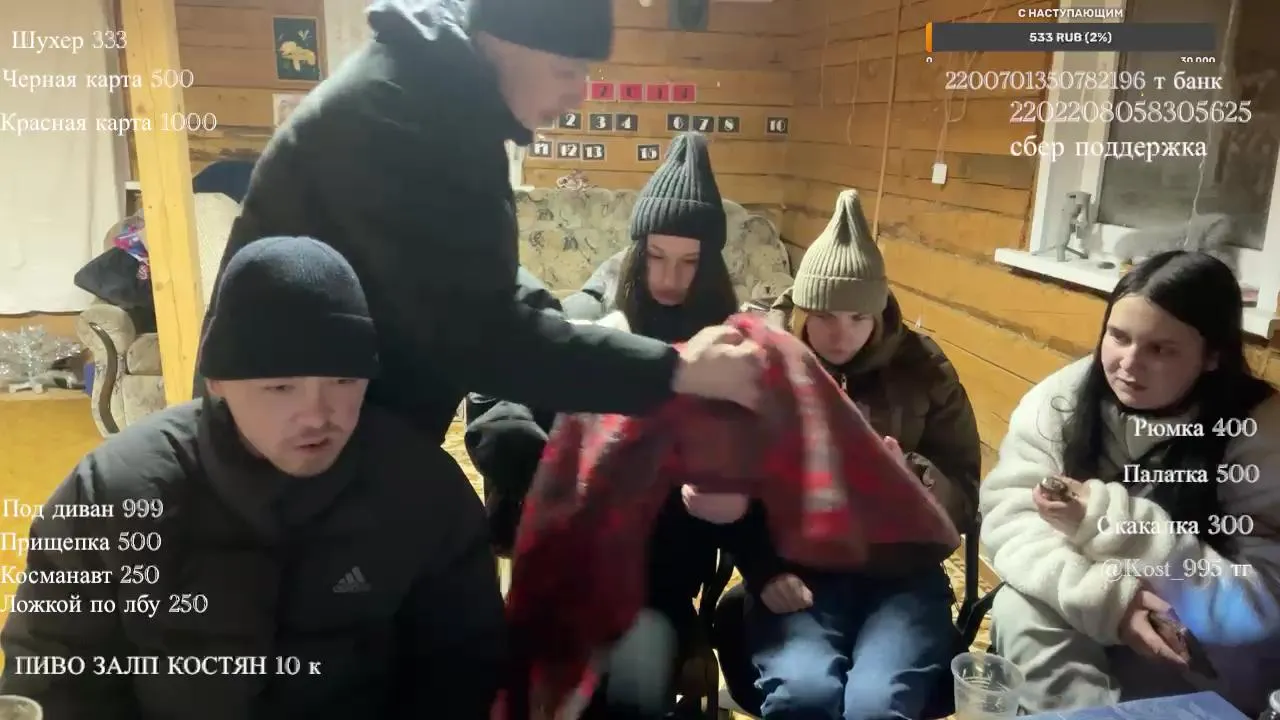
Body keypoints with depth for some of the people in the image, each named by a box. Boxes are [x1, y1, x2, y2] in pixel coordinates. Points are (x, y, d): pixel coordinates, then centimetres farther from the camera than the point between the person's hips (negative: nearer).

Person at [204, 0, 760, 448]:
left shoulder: (434, 90, 3)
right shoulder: (394, 116, -28)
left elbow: (475, 293, 11)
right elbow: (474, 331, -32)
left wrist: (593, 330, 0)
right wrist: (674, 371, -30)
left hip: (361, 412, 9)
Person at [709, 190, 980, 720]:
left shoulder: (923, 369, 6)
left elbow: (965, 497, 7)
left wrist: (912, 479, -15)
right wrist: (764, 571, -12)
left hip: (899, 570, 1)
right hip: (796, 568, 0)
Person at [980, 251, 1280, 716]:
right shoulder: (1062, 398, -11)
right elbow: (1007, 514, -16)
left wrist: (1106, 518, -30)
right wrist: (1105, 594, -32)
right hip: (1084, 622, 2)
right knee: (1018, 609, -27)